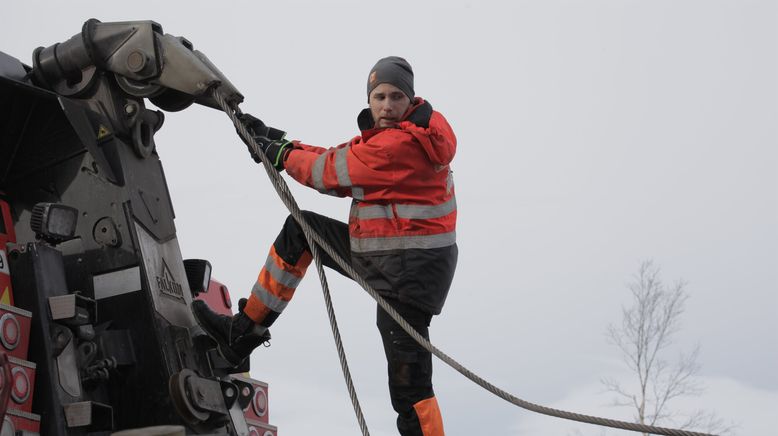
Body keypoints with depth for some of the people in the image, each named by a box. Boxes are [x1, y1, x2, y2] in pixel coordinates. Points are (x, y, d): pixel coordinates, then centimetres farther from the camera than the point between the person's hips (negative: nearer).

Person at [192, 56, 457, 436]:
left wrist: (280, 155, 1)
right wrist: (278, 141, 7)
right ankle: (242, 335, 19)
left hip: (411, 266, -10)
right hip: (375, 252, 10)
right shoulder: (387, 132, 9)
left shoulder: (404, 143, -22)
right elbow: (338, 165, 12)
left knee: (408, 381, -11)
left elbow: (332, 171, -14)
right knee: (299, 231, 16)